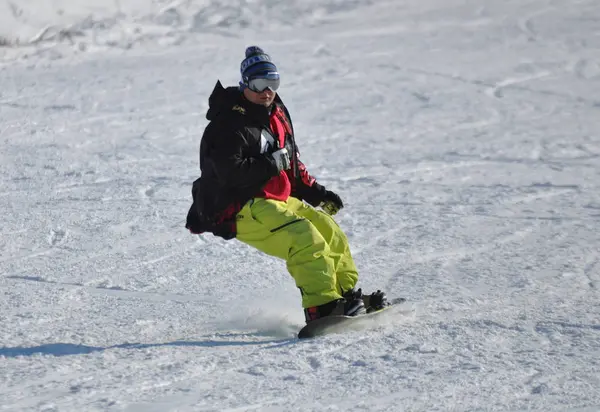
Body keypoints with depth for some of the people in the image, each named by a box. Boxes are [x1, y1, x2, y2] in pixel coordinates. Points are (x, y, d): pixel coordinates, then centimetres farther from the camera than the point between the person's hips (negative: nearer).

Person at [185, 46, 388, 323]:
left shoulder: (277, 115, 14)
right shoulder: (229, 124, -14)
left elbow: (293, 165, 25)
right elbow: (229, 172, -25)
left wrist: (314, 192, 15)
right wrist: (272, 163, -19)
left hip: (276, 200, 9)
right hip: (241, 209, -9)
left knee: (329, 231, 9)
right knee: (304, 237, -26)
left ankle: (348, 293, 23)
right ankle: (322, 308, -32)